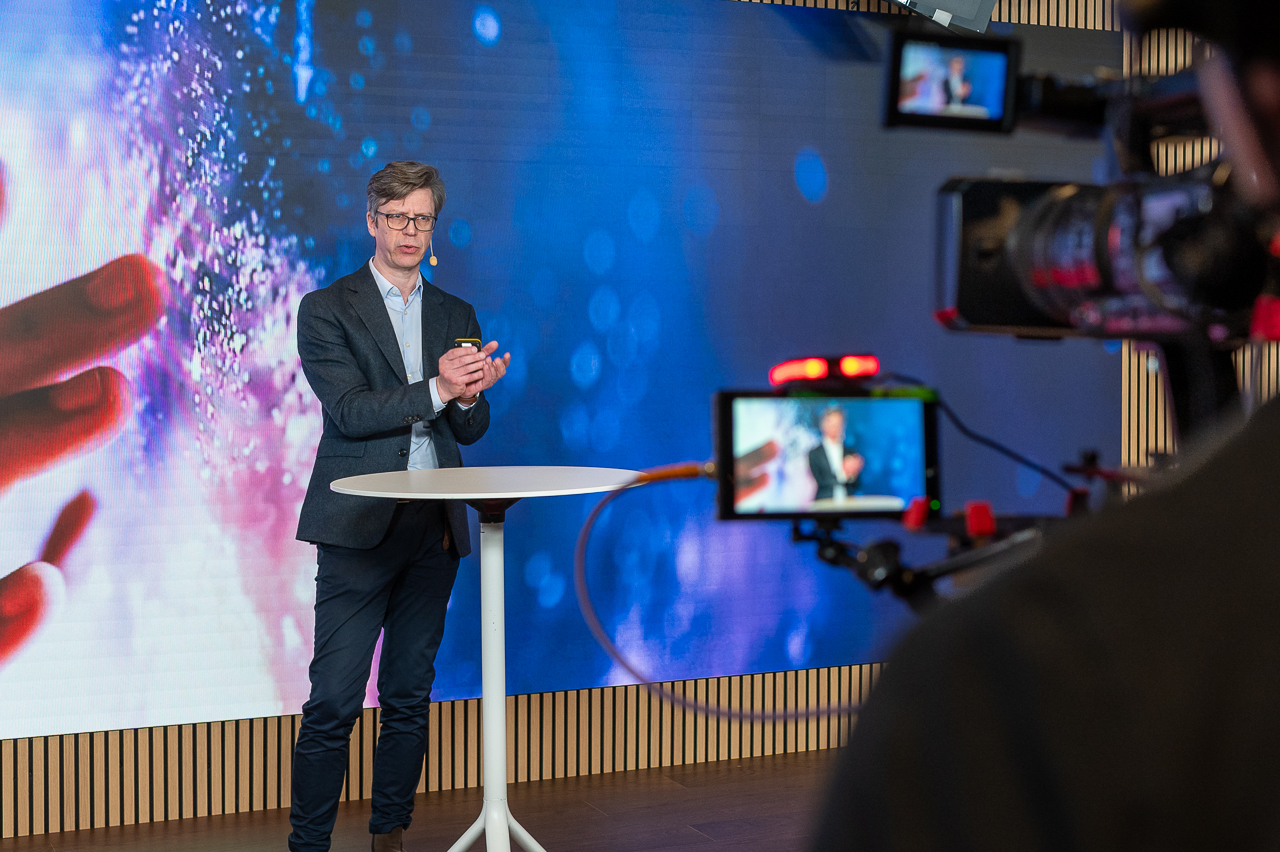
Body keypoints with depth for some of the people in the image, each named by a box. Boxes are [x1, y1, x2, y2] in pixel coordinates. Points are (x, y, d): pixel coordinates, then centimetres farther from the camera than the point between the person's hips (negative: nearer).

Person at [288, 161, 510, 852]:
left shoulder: (456, 316, 14)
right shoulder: (326, 310, 1)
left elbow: (472, 430, 10)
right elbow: (350, 411, -11)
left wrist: (470, 396, -13)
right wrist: (436, 390, -23)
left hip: (435, 529, 4)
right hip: (360, 526, -4)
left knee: (410, 696, 10)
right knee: (333, 702, -6)